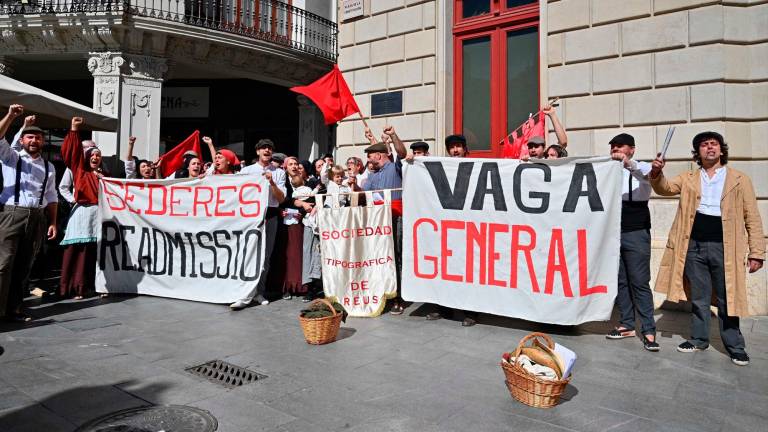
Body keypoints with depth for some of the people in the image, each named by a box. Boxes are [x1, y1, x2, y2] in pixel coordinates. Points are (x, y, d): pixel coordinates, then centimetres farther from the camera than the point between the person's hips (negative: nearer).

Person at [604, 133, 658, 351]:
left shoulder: (642, 168, 0)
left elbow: (646, 172, -24)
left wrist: (628, 162, -43)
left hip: (636, 233, -4)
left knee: (640, 282, -3)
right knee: (620, 281, 9)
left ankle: (648, 331, 3)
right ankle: (626, 325, 18)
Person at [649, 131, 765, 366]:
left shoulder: (740, 179, 4)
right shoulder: (689, 178, 11)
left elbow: (752, 218, 2)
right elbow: (665, 188, -4)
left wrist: (756, 252, -3)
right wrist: (656, 173, -26)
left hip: (724, 247, -2)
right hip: (694, 245, 2)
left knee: (726, 299, 6)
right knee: (698, 297, 12)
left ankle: (734, 346, 20)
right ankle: (699, 339, 25)